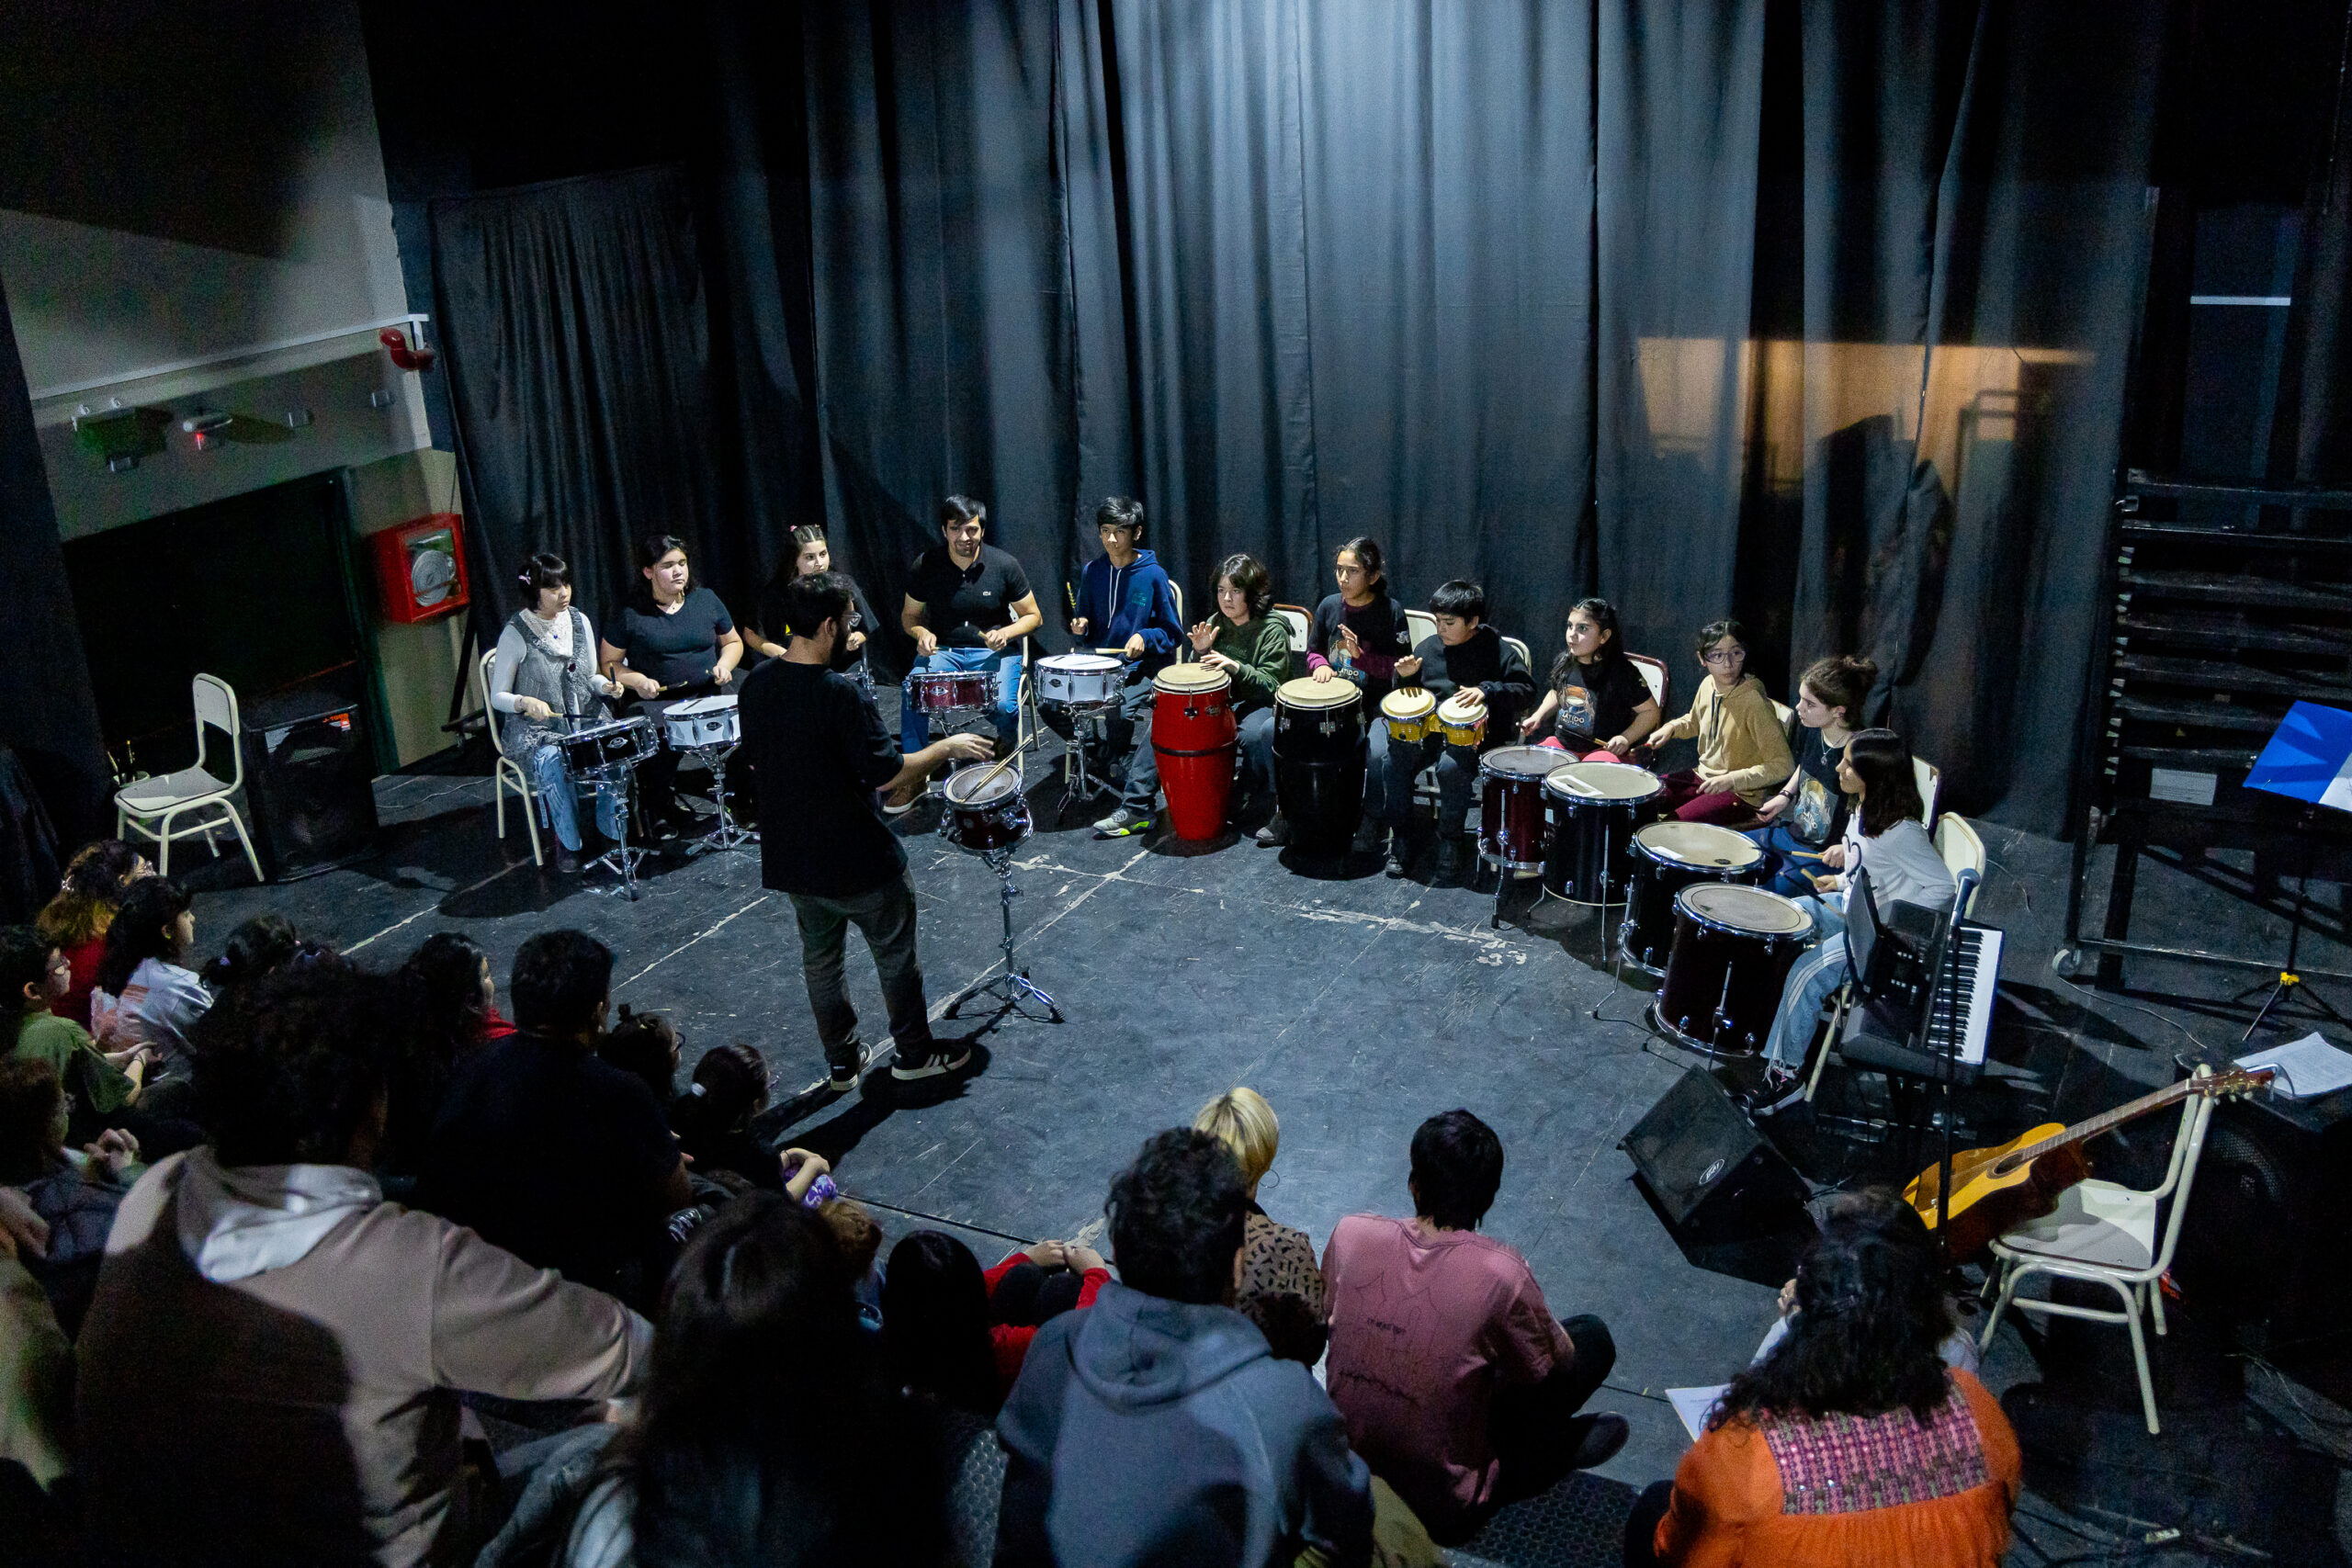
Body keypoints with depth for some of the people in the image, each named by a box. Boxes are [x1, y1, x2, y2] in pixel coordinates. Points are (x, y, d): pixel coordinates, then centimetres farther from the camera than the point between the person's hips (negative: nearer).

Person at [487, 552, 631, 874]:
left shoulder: (579, 622, 4)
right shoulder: (516, 635, -11)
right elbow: (497, 697, -6)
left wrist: (607, 686, -6)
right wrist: (526, 702, -26)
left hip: (585, 719, 4)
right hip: (535, 729, -4)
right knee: (554, 763, -34)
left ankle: (614, 832, -5)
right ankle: (569, 843, -12)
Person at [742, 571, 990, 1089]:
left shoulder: (756, 683, -3)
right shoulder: (839, 695, -26)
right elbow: (886, 774, -25)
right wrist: (946, 748, -12)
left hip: (790, 857, 7)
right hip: (857, 861, -6)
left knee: (819, 958, 20)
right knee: (895, 955, 14)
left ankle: (842, 1061, 32)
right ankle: (915, 1053, 28)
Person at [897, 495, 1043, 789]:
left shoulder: (1004, 565, -6)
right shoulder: (925, 566, -3)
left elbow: (1032, 616, 3)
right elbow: (909, 615, 11)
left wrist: (1006, 632, -17)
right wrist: (921, 632, -12)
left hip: (993, 651, -1)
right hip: (942, 650, 1)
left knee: (1003, 705, -30)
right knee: (911, 691, -29)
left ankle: (1007, 750, 10)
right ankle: (913, 775, -13)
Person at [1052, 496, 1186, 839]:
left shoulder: (1153, 575, -4)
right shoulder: (1092, 572, 9)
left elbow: (1173, 634, 1)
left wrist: (1144, 638, -17)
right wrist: (1080, 627, -3)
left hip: (1142, 670, -5)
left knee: (1120, 712, -33)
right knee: (1052, 705, -17)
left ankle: (1136, 808, -29)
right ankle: (1111, 762, -1)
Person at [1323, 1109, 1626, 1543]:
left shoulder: (1351, 1233, -14)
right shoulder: (1500, 1272, -26)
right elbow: (1555, 1363, -6)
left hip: (1348, 1475, 5)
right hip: (1443, 1507, -4)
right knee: (1592, 1337, 8)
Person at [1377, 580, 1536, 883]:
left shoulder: (1497, 651, -2)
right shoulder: (1429, 647, 12)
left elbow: (1527, 688, -7)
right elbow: (1411, 693, 22)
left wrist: (1487, 691, -21)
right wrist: (1406, 676, -1)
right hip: (1427, 729, 4)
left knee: (1452, 767, -34)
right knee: (1393, 764, -22)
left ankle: (1450, 841, -13)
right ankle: (1400, 836, -5)